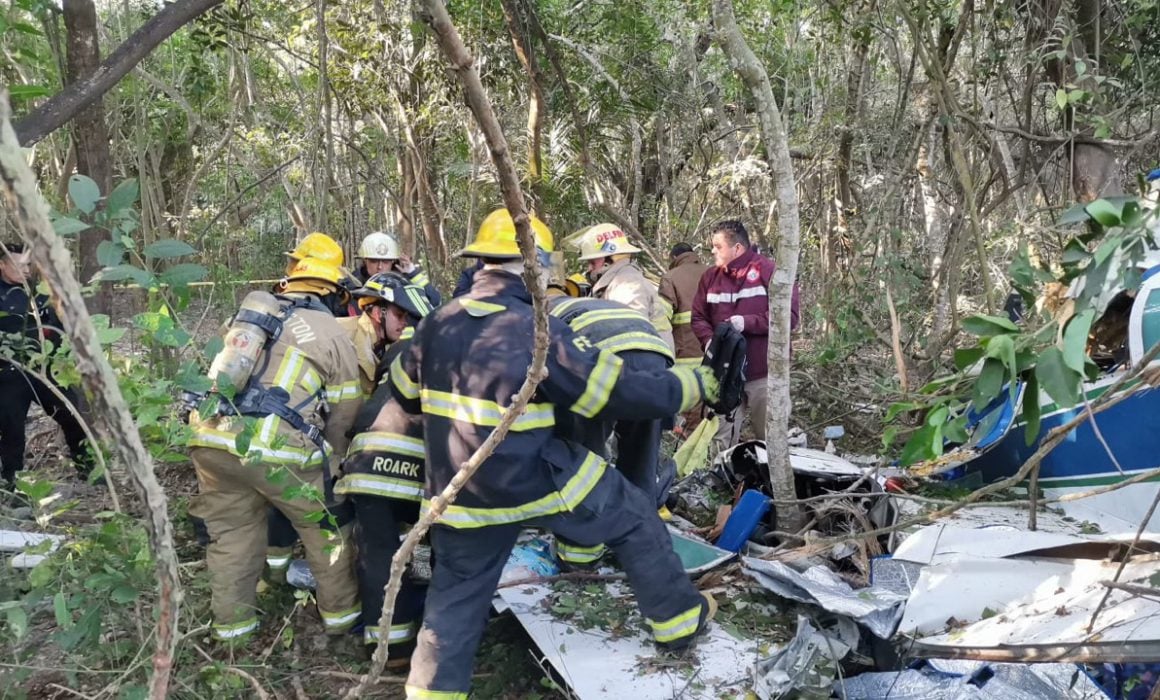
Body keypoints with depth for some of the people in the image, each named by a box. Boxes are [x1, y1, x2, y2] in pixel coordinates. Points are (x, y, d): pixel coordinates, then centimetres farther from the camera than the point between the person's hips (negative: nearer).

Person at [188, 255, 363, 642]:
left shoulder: (252, 311, 22)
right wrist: (328, 463, 26)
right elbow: (342, 415, 10)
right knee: (325, 526, 16)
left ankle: (232, 622, 32)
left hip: (211, 436, 5)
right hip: (274, 445, -5)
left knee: (231, 530, 22)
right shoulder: (334, 335, 9)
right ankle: (342, 611, 28)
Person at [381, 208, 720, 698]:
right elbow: (625, 393, -14)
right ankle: (677, 620, 28)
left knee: (457, 592, 21)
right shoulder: (539, 331, -17)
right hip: (536, 481, -5)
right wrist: (695, 384, 0)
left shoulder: (438, 323, 1)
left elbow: (404, 392, 16)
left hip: (459, 492, 5)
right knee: (635, 519, 15)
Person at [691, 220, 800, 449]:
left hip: (764, 374, -4)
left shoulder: (769, 271, -7)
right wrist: (709, 340, -9)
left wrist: (747, 322, -20)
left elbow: (789, 316, -12)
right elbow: (698, 317, 12)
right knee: (723, 439, 9)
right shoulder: (710, 277, 9)